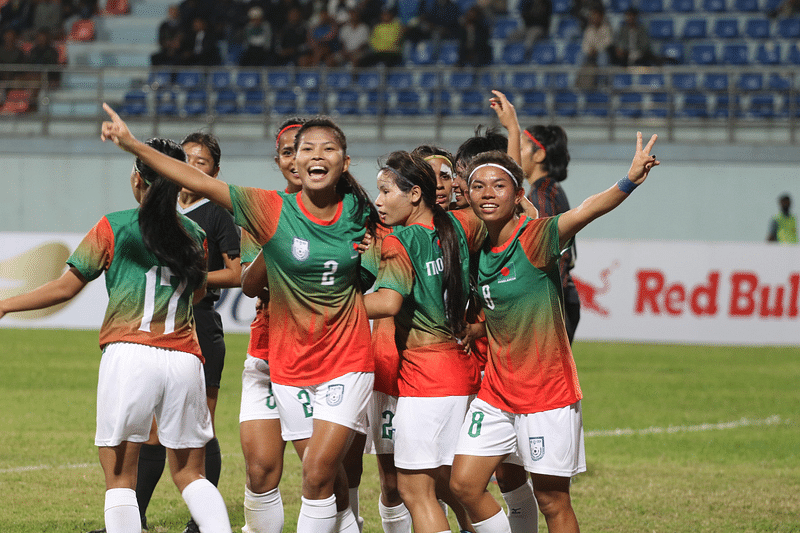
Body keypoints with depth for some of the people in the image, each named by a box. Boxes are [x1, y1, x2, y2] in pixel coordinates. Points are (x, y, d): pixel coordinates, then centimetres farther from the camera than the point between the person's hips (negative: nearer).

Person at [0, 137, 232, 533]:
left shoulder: (115, 227, 2)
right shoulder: (195, 235, 13)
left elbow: (65, 288, 4)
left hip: (129, 355, -4)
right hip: (184, 360, 4)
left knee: (119, 478, 3)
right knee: (189, 475, 14)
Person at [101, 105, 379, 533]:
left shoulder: (358, 213, -1)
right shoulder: (272, 210, -7)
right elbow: (200, 183, -13)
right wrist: (134, 146, -18)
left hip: (347, 359, -1)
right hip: (291, 364, 1)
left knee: (318, 474, -11)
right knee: (329, 478, 6)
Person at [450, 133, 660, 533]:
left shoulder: (536, 237, -15)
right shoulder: (478, 248, 5)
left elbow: (584, 212, -34)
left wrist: (628, 182, -49)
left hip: (546, 391, -6)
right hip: (496, 391, 6)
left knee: (552, 500, 0)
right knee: (464, 484, 2)